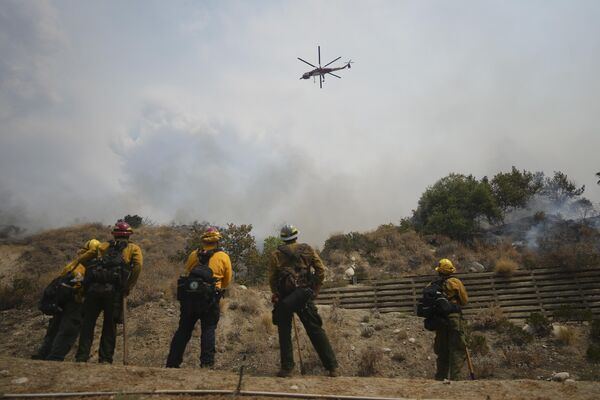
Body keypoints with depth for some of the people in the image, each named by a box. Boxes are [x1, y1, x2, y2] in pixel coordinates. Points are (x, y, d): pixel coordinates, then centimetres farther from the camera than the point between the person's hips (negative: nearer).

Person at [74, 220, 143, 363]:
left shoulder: (103, 246, 25)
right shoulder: (133, 248, 17)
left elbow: (81, 259, 19)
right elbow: (138, 265, -3)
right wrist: (128, 288, 3)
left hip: (93, 287, 2)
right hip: (114, 290, -2)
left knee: (87, 323, 11)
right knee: (110, 326, 8)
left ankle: (81, 357, 9)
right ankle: (105, 359, 6)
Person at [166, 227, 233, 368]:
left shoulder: (193, 255, 13)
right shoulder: (223, 257, 5)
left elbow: (187, 273, 16)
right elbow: (227, 281, 10)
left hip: (188, 295, 3)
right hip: (209, 298, -3)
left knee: (183, 330, 13)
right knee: (208, 330, 5)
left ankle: (172, 363, 18)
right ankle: (206, 363, 0)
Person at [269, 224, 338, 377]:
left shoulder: (276, 254, 3)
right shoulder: (308, 250, 6)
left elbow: (272, 279, -1)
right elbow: (321, 270, 1)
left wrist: (276, 294, 13)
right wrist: (314, 291, 8)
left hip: (284, 298, -1)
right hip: (305, 296, 1)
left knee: (285, 333, 12)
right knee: (316, 330, 7)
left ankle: (287, 368, 11)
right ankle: (332, 367, 8)